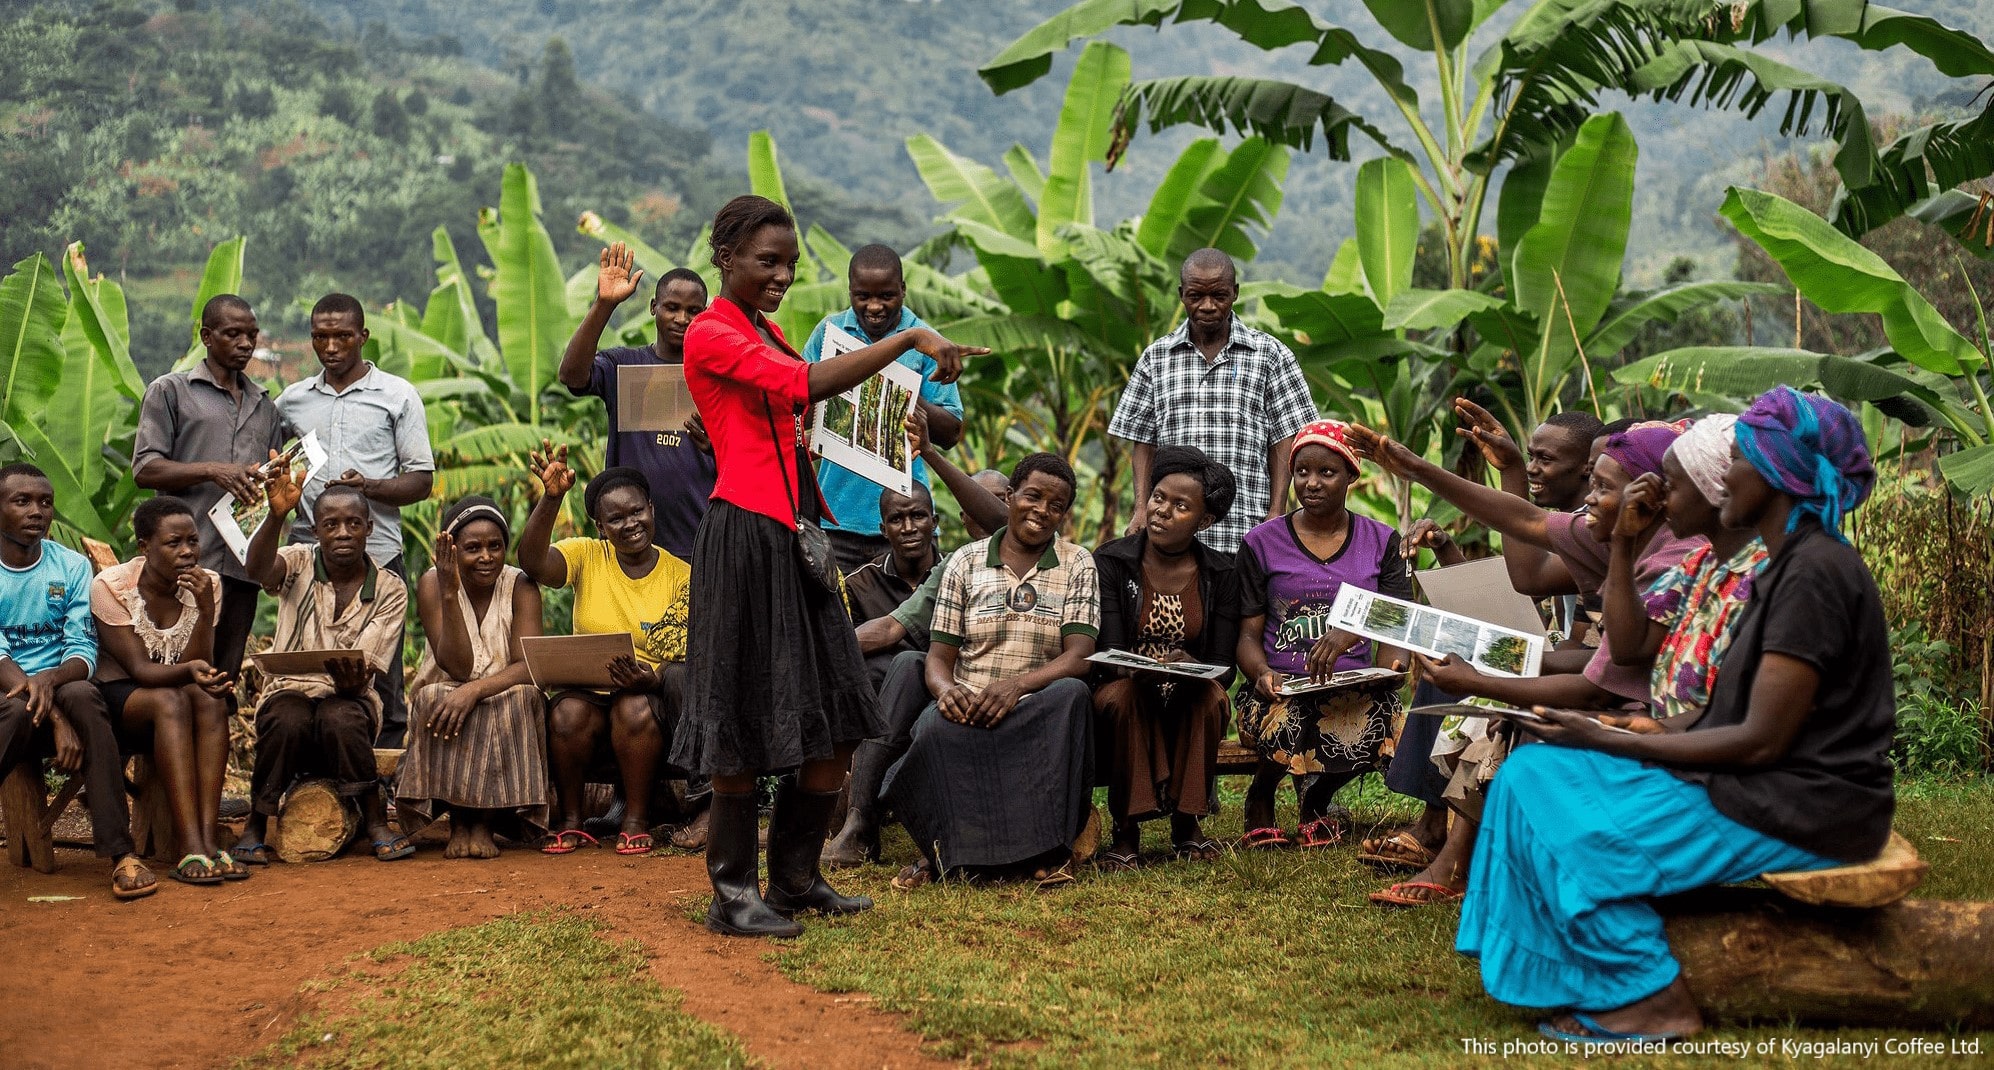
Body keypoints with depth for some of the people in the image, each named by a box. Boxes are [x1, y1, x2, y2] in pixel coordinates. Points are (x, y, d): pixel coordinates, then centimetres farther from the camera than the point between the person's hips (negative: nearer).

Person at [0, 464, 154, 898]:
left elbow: (84, 649, -2)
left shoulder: (72, 566, 7)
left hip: (59, 692, 2)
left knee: (83, 693, -33)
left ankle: (120, 853, -36)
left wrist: (50, 679, -27)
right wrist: (56, 719, -27)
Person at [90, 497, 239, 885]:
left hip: (175, 693, 3)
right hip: (119, 696, -3)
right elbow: (139, 669, -21)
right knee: (170, 701, -36)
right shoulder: (111, 586, -15)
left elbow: (199, 666, -13)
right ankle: (191, 849, -44)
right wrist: (188, 671, -41)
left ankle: (207, 839, -38)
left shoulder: (206, 585, -4)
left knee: (210, 699, -31)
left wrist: (206, 609, -27)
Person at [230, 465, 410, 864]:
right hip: (290, 690, 0)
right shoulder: (299, 564, -1)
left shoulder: (390, 589, -1)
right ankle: (255, 826, -14)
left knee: (340, 719, -35)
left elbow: (361, 675, -8)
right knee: (288, 721, -35)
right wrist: (277, 515, -45)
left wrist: (351, 678, -34)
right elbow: (258, 570, -27)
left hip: (349, 697, 0)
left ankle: (376, 821, -17)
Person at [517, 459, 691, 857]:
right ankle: (570, 822, -10)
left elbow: (690, 659, -4)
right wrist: (551, 497, -30)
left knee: (635, 710, -34)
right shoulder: (587, 557, 3)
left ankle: (636, 822, -16)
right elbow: (531, 561, -17)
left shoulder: (680, 575, -1)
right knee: (567, 715, -30)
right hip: (589, 691, 1)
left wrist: (653, 678, -26)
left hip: (651, 695, -1)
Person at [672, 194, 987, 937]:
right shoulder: (711, 334, -9)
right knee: (748, 718, -3)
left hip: (793, 536, 9)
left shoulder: (767, 333, 19)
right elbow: (808, 383, -23)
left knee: (835, 722, 9)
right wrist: (910, 338, -24)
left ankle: (795, 879, 21)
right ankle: (734, 895, 7)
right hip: (746, 535, -9)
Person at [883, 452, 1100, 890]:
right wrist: (947, 689, -20)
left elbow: (1079, 656, -6)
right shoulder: (966, 562, 11)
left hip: (1040, 713, 0)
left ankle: (1049, 847, -24)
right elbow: (939, 656, 6)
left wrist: (1018, 685, -25)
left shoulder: (1077, 565, 9)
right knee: (935, 725, -36)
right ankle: (948, 849, -13)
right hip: (968, 710, 0)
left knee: (1071, 694, -35)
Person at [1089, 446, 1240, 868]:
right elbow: (1108, 655, -12)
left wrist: (1190, 668, -29)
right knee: (1122, 695, -34)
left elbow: (1224, 667, -5)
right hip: (1129, 697, -1)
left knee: (1212, 696, -31)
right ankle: (1127, 830, -23)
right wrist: (1143, 670, -35)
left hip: (1188, 706, 1)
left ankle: (1186, 822, -15)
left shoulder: (1219, 574, 1)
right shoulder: (1111, 561, -4)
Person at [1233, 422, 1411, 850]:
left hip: (1354, 689, 2)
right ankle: (1260, 796, 4)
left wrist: (1392, 665, -19)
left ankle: (1316, 797, 4)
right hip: (1283, 691, -2)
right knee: (1287, 725, -38)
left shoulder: (1382, 542, 13)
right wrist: (1262, 675, -17)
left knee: (1380, 714, -35)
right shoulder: (1262, 543, 9)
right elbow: (1248, 634, 5)